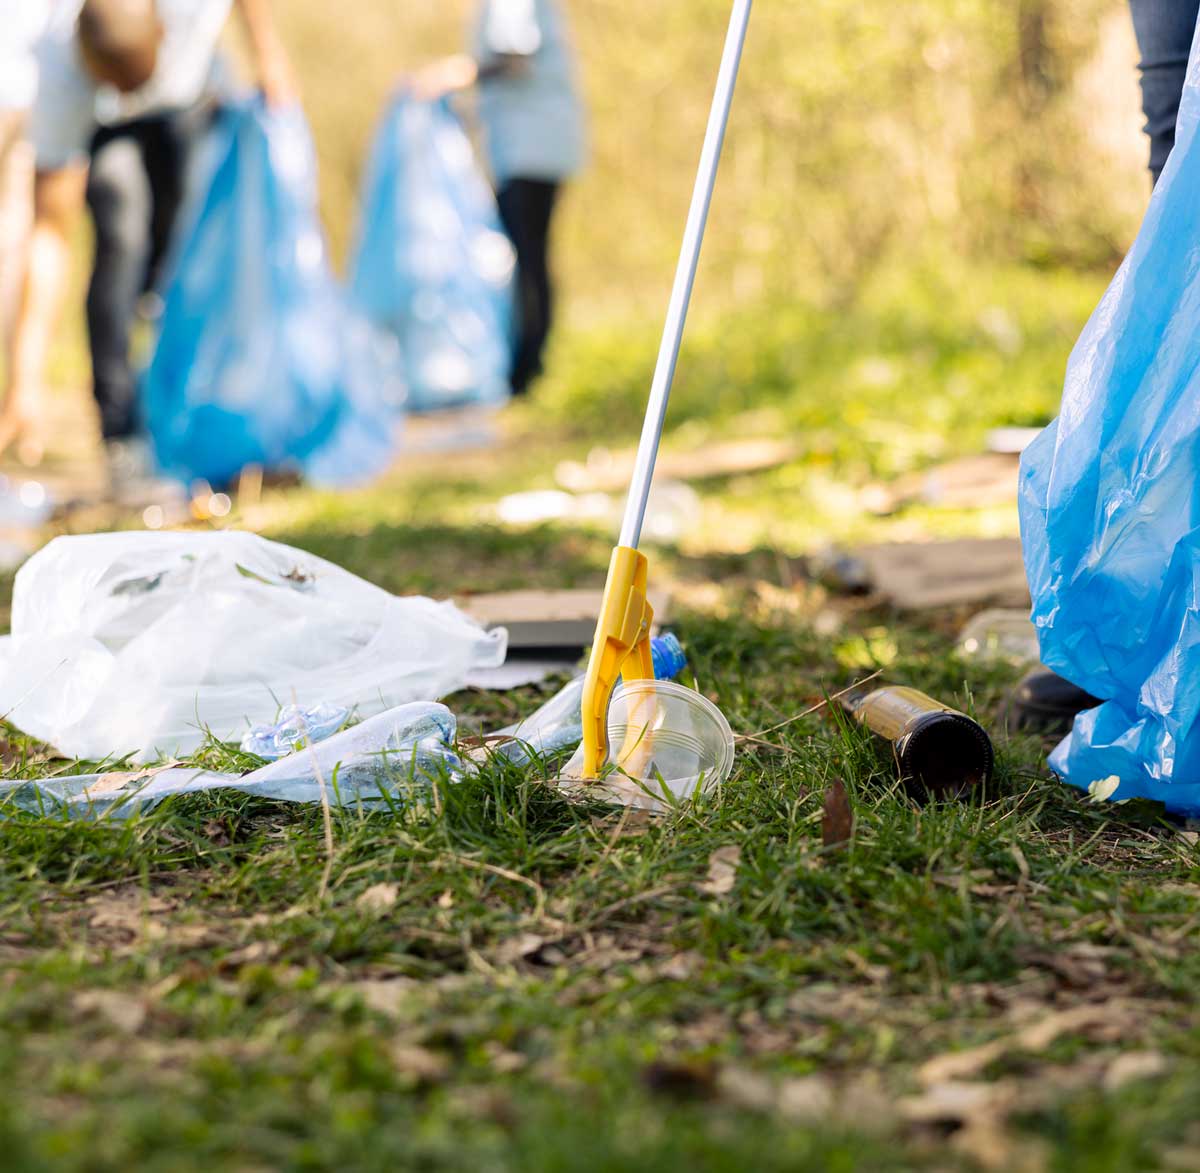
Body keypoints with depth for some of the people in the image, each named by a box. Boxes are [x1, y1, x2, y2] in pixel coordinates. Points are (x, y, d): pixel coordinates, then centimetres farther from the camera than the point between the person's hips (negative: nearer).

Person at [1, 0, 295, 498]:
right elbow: (50, 236, -40)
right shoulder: (62, 82, -42)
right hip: (97, 122, -4)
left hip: (186, 98, 4)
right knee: (122, 240, -21)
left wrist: (267, 51, -6)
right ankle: (122, 440, -17)